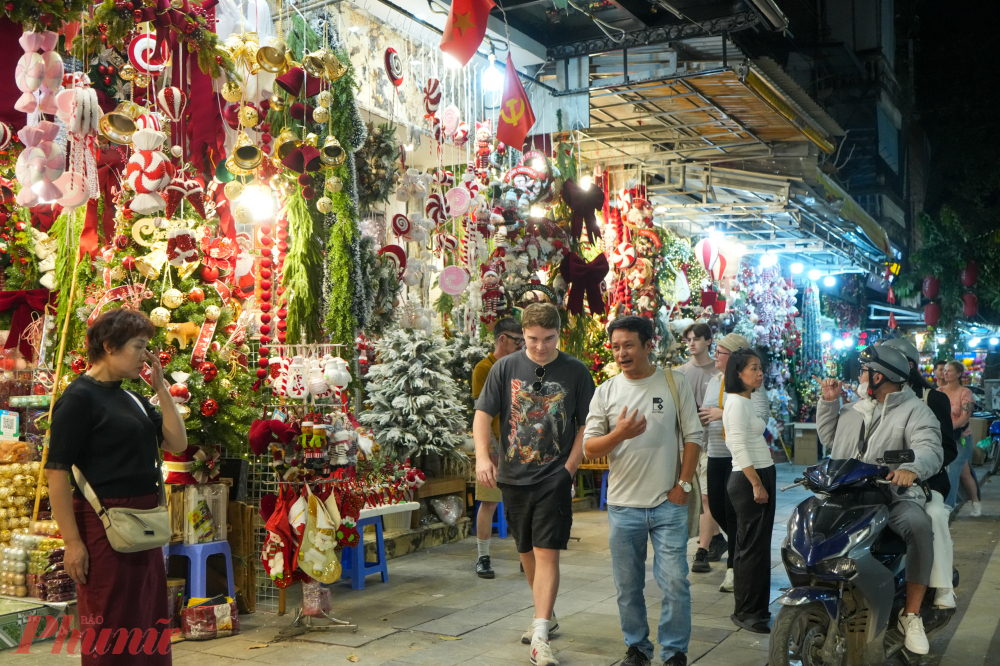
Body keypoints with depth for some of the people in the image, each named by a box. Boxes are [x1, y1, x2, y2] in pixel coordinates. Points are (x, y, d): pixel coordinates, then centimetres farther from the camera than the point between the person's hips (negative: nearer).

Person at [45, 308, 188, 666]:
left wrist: (160, 387, 2)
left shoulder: (131, 398, 13)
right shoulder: (79, 398, -11)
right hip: (104, 523, -8)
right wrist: (72, 542, -19)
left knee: (149, 620, 16)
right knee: (109, 627, 1)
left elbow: (176, 443, 8)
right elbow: (56, 473, -16)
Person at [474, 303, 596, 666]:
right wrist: (482, 457, -14)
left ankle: (540, 636, -9)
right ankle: (546, 614, 36)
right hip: (514, 476, 3)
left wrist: (569, 468, -7)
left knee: (547, 553, -10)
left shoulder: (576, 372, -3)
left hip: (554, 477, -3)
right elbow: (483, 414, 0)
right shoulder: (506, 367, 0)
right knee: (527, 551, 16)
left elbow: (586, 426, 1)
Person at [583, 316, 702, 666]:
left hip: (668, 503, -2)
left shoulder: (675, 382, 0)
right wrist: (618, 434, -19)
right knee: (628, 586, 10)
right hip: (623, 505, 2)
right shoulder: (606, 392, 3)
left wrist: (683, 484, -4)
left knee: (675, 582, -2)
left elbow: (693, 437, 3)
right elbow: (589, 449, 0)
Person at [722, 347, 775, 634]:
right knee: (752, 546, -7)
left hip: (762, 475, 10)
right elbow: (739, 448, -20)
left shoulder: (747, 402, 17)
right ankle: (745, 611, -1)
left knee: (760, 544, 13)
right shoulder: (736, 403, -14)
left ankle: (757, 607, 21)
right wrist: (756, 484, -22)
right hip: (748, 480, -10)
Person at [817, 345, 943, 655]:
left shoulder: (915, 411, -3)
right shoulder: (856, 408, 20)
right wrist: (829, 401, 16)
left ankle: (911, 616, -25)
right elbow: (830, 435, 28)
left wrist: (912, 468, -42)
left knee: (918, 526, -34)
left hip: (893, 496, -6)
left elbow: (930, 448, -20)